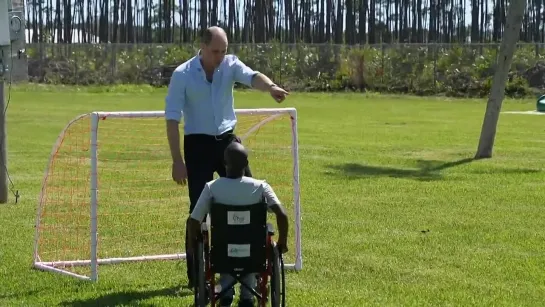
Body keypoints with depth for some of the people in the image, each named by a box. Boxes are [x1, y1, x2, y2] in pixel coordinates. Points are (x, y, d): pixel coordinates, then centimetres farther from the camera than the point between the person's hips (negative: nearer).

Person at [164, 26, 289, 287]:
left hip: (227, 140, 4)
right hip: (198, 144, -3)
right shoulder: (182, 75, -10)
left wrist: (270, 87, -46)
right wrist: (177, 161, -14)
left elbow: (252, 77, -22)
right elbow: (172, 119, -9)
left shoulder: (230, 65, -1)